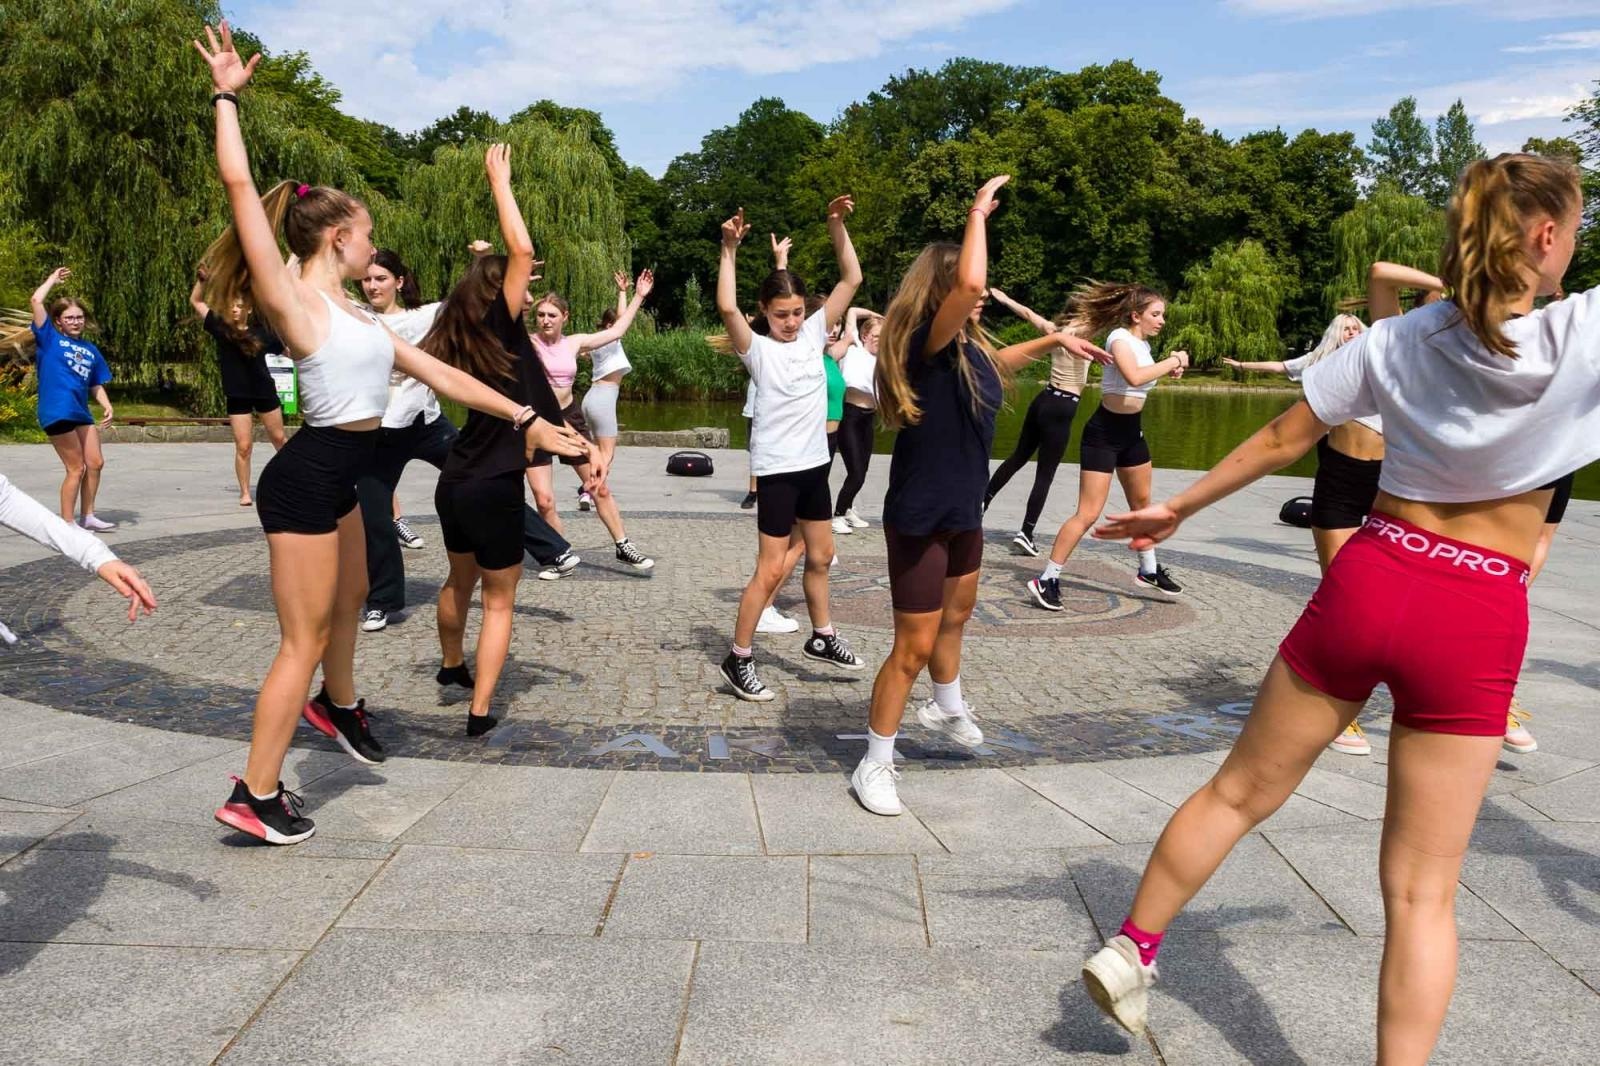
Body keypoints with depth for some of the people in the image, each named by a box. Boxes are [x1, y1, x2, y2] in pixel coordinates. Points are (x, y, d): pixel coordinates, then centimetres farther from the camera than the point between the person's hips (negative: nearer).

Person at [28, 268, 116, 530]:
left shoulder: (90, 349, 14)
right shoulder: (50, 338, 0)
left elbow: (96, 384, 18)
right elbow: (36, 300, -10)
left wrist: (107, 406, 2)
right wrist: (53, 279, 5)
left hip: (81, 412, 7)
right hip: (57, 411, -6)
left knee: (95, 463, 11)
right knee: (76, 468, -4)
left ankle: (88, 516, 26)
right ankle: (67, 523, 7)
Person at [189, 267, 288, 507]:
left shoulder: (260, 330, -2)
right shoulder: (221, 328, -2)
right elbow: (196, 302, 1)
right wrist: (202, 279, -11)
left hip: (265, 391, 1)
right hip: (238, 396, 0)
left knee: (279, 438, 16)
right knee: (243, 446, -1)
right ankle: (245, 493, 12)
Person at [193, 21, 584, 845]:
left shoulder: (351, 312, 13)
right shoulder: (291, 302, -13)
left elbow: (437, 372, 13)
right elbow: (239, 185, -21)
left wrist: (525, 418, 10)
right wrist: (227, 96, -11)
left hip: (336, 477, 9)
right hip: (305, 479, -9)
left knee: (350, 600, 29)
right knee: (305, 639, -2)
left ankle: (338, 705, 54)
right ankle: (255, 795, 9)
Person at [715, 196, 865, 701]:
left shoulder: (814, 334, 3)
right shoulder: (757, 348, -11)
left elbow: (851, 279, 1)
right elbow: (727, 307, -30)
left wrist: (836, 225, -8)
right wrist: (729, 249, -30)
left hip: (814, 463, 6)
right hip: (776, 469, -6)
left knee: (820, 557, 19)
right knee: (771, 569, -5)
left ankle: (821, 638, 37)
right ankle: (738, 659, 7)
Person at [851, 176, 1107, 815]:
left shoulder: (969, 348, 3)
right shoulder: (926, 343, -23)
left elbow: (999, 362, 30)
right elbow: (970, 283, -41)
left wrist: (1055, 339, 27)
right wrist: (978, 213, -26)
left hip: (963, 510, 9)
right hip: (919, 517, -9)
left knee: (957, 613, 29)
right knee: (914, 647, -3)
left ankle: (946, 708, 53)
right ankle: (875, 764, 11)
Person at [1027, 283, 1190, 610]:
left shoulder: (1143, 343, 10)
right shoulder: (1120, 337, -17)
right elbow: (1134, 377, -35)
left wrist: (1168, 371, 1)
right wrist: (1173, 361, -24)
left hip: (1131, 431, 9)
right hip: (1104, 432, -9)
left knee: (1142, 503, 21)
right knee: (1088, 513, -12)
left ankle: (1148, 570, 38)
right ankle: (1047, 580, -6)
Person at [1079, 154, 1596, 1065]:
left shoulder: (1397, 340, 1)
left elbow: (1280, 442, 8)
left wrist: (1179, 508, 18)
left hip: (1366, 581, 3)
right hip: (1477, 622, -3)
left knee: (1240, 792, 18)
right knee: (1422, 888, 7)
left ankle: (1132, 950, 32)